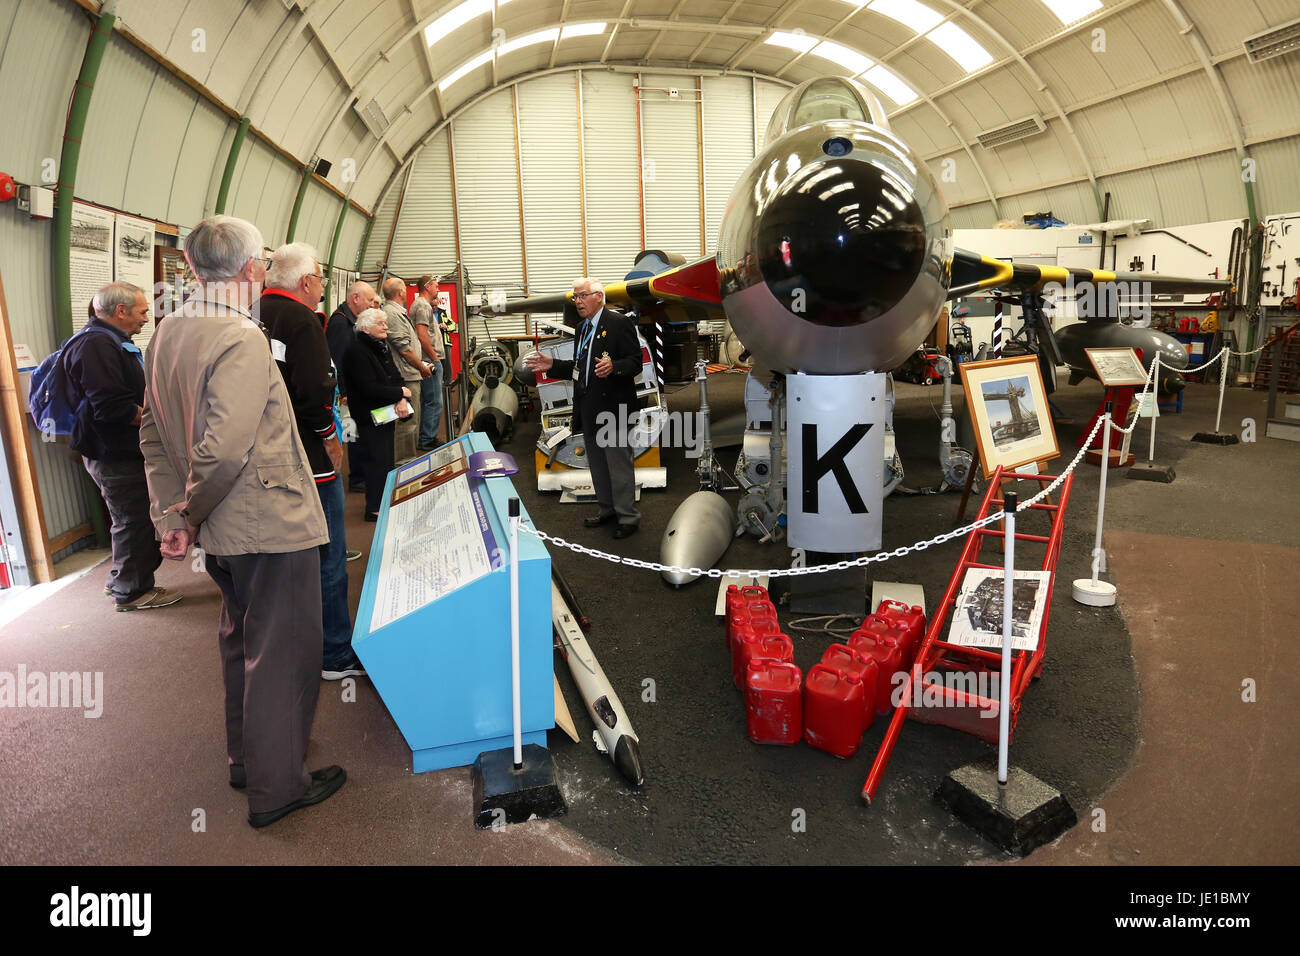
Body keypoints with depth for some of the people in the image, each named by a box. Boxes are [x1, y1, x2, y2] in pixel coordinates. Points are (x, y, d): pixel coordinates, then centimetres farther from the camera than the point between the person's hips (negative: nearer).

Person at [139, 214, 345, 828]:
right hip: (272, 523, -9)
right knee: (281, 652, 5)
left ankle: (245, 759, 40)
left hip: (223, 530, 9)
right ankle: (275, 787, 19)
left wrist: (171, 513, 6)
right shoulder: (242, 339, -22)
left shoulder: (166, 335, 7)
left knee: (240, 640, 23)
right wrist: (191, 516, -11)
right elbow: (225, 448, -28)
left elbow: (153, 432, 9)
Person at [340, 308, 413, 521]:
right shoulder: (357, 352, -16)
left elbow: (396, 378, 9)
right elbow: (369, 388, -23)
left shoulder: (382, 347, 12)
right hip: (370, 417, -8)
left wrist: (402, 400, -11)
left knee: (387, 459, 14)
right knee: (378, 460, -5)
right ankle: (374, 509, 6)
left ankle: (385, 502, 27)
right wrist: (400, 393, -15)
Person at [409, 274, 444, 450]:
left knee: (428, 401, 15)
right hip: (430, 361, -11)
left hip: (428, 362, 11)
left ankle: (426, 438, 21)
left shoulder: (421, 305, 22)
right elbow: (422, 335, -21)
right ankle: (427, 441, -6)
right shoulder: (423, 305, -11)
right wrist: (434, 357, -16)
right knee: (434, 402, -9)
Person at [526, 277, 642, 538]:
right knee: (597, 462, 17)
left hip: (613, 406, -9)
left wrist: (613, 367, -34)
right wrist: (553, 365, 10)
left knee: (619, 462, -4)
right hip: (589, 408, 9)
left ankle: (628, 517, 7)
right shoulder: (582, 328, 17)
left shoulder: (619, 323, -9)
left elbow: (635, 362, -15)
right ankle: (608, 509, 30)